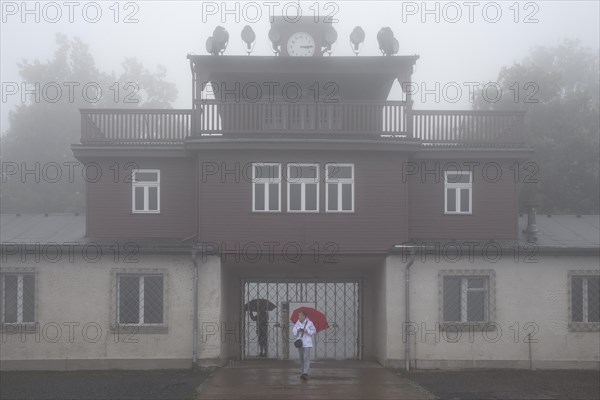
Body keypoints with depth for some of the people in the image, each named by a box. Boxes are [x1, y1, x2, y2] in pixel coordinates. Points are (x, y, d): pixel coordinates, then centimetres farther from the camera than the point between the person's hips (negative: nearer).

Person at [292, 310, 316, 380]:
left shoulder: (309, 323, -6)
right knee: (301, 358, 10)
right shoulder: (297, 323, 5)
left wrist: (307, 331, -19)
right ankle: (303, 372, 20)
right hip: (299, 342, 5)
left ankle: (305, 373, -17)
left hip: (307, 343, -5)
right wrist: (297, 330, -17)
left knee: (306, 358, -13)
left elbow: (314, 331, -4)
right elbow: (293, 331, 4)